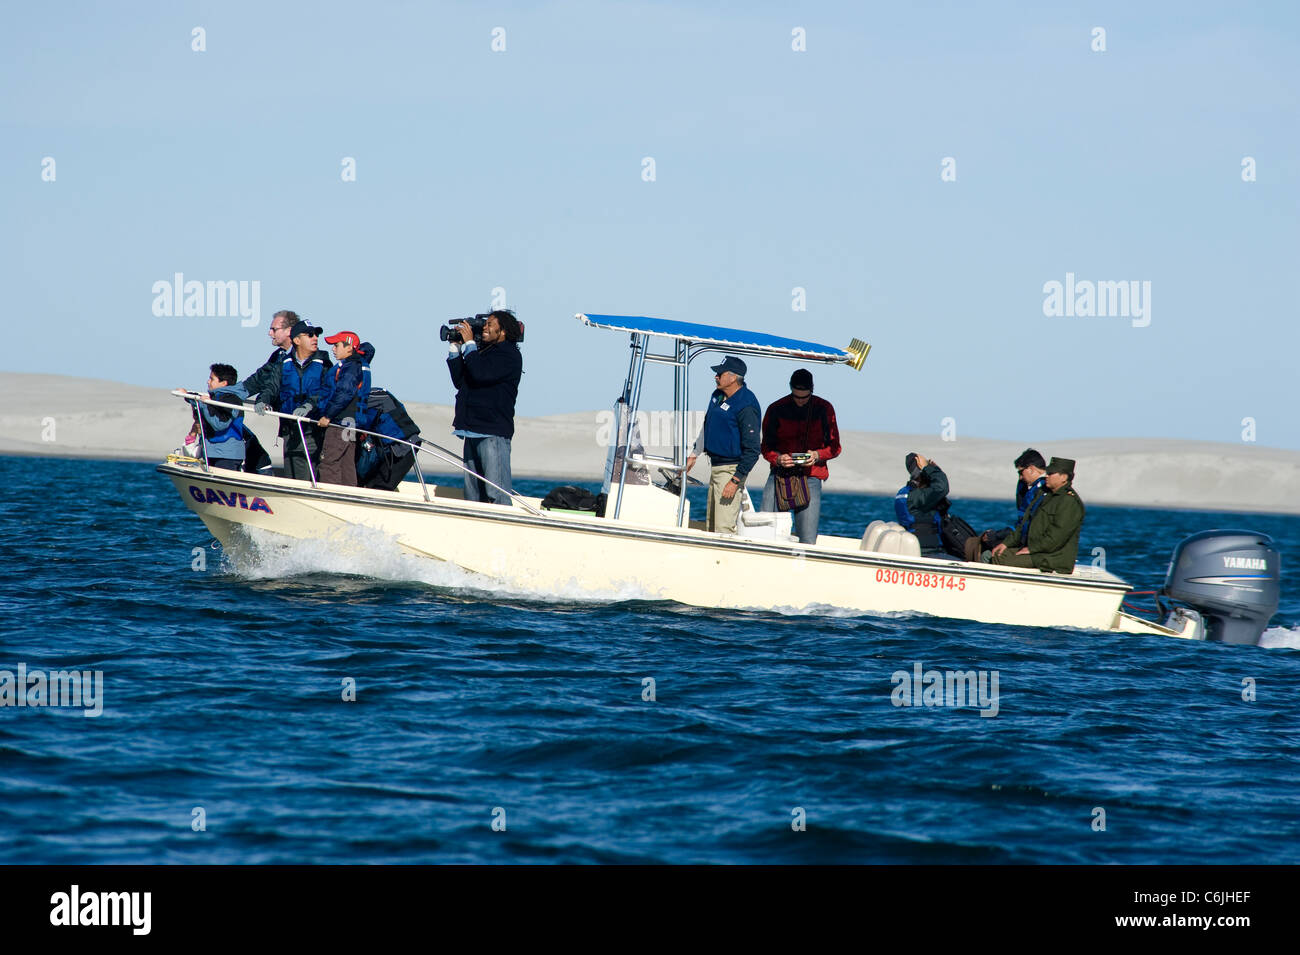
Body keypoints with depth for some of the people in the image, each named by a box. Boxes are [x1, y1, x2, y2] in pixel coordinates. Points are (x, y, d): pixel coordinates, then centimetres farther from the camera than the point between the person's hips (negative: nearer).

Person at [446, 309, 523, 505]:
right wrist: (455, 349, 14)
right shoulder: (483, 352, 21)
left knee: (497, 493, -15)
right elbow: (460, 381, 19)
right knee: (473, 495, 8)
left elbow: (480, 375, -19)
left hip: (493, 433, -9)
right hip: (473, 433, 9)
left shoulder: (509, 355, -5)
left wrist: (469, 343, -8)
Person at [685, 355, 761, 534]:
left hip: (731, 470, -10)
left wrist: (735, 481, -23)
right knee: (710, 526, 14)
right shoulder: (717, 396, 8)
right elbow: (706, 427, 25)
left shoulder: (746, 407, -20)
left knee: (723, 528, -14)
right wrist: (694, 455, 23)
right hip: (716, 468, 10)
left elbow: (752, 450, -21)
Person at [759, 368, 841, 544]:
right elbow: (766, 447, 9)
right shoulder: (776, 409, 4)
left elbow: (834, 447, 9)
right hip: (780, 474, 1)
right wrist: (778, 458, -13)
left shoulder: (824, 409, 4)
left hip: (811, 476, -1)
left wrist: (817, 455, -12)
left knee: (807, 541, -9)